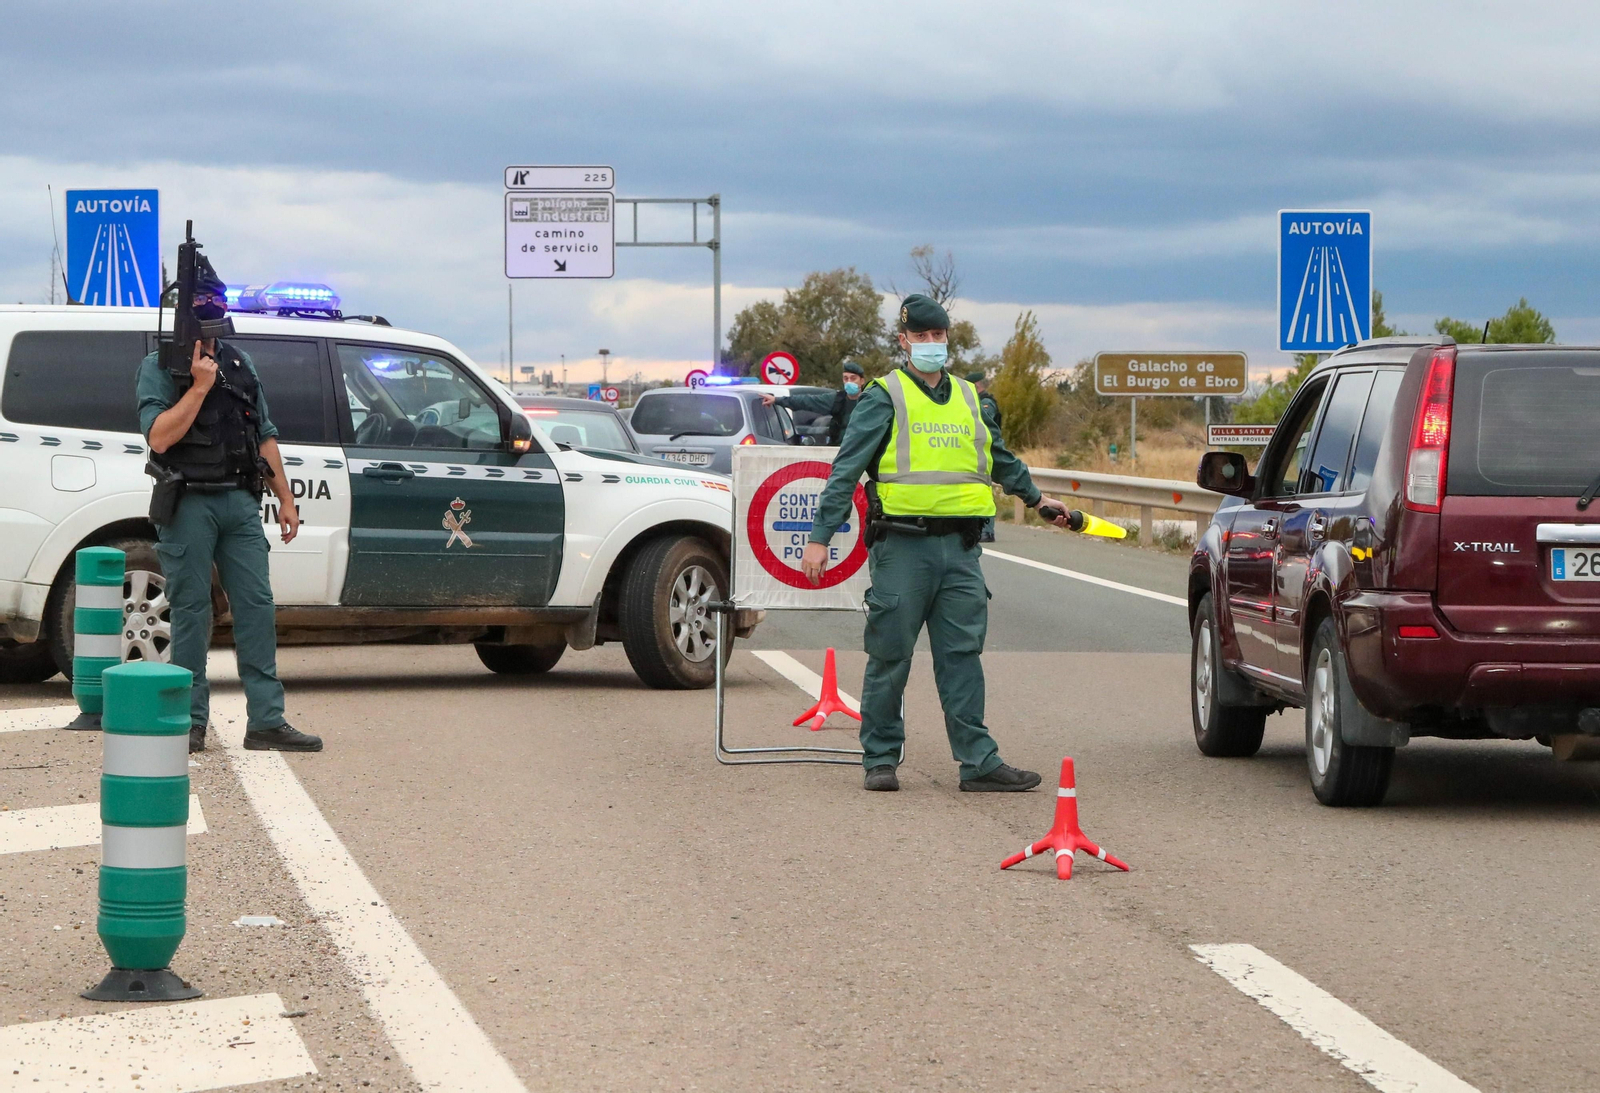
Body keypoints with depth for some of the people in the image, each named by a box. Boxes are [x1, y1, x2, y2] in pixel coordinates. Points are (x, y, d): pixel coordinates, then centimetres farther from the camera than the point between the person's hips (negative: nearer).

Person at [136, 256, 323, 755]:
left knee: (257, 607, -1)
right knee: (191, 611, -2)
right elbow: (159, 436, -13)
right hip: (189, 504, -5)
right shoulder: (159, 368, 0)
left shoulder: (240, 365, 17)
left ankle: (266, 721, -1)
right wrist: (199, 386, -14)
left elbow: (265, 435, 19)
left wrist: (285, 498, 14)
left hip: (240, 501, 5)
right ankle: (191, 721, 4)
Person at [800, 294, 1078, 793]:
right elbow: (846, 470, -5)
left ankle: (979, 761, 3)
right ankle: (880, 760, 10)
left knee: (962, 655, 3)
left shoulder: (967, 397, 17)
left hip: (960, 549, 5)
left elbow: (1000, 458, 35)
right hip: (903, 546, -4)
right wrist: (820, 536, -11)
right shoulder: (885, 397, 0)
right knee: (890, 658, 0)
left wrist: (1035, 498, 45)